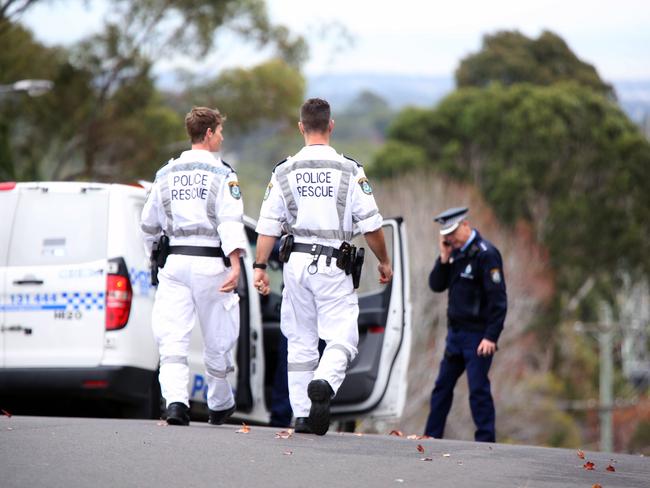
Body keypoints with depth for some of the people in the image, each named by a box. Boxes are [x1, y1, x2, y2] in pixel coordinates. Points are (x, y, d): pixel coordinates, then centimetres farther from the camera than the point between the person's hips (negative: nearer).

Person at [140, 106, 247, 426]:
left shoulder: (166, 173, 12)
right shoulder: (221, 174, -3)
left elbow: (149, 225, 18)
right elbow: (231, 222, -15)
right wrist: (235, 265, -22)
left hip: (176, 260, 3)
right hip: (210, 263, -3)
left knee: (173, 339, -5)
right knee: (217, 339, 11)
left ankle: (176, 401, -25)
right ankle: (220, 405, 26)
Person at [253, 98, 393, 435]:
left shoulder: (285, 171, 3)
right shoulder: (349, 171, -3)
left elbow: (268, 226, 1)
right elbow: (371, 225, -2)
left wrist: (260, 267, 7)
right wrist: (384, 262, 11)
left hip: (296, 262, 3)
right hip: (334, 267, -3)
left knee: (300, 340, 11)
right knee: (342, 337, -2)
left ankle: (301, 414, 10)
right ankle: (324, 383, -31)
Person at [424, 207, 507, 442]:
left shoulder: (486, 254, -14)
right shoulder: (455, 253, 10)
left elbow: (497, 299, -18)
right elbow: (436, 285, 8)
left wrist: (491, 337, -22)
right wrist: (444, 258, -7)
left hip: (477, 335, -8)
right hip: (455, 332, 8)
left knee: (478, 389, -8)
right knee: (442, 386, 12)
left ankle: (485, 442, -3)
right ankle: (431, 438, 19)